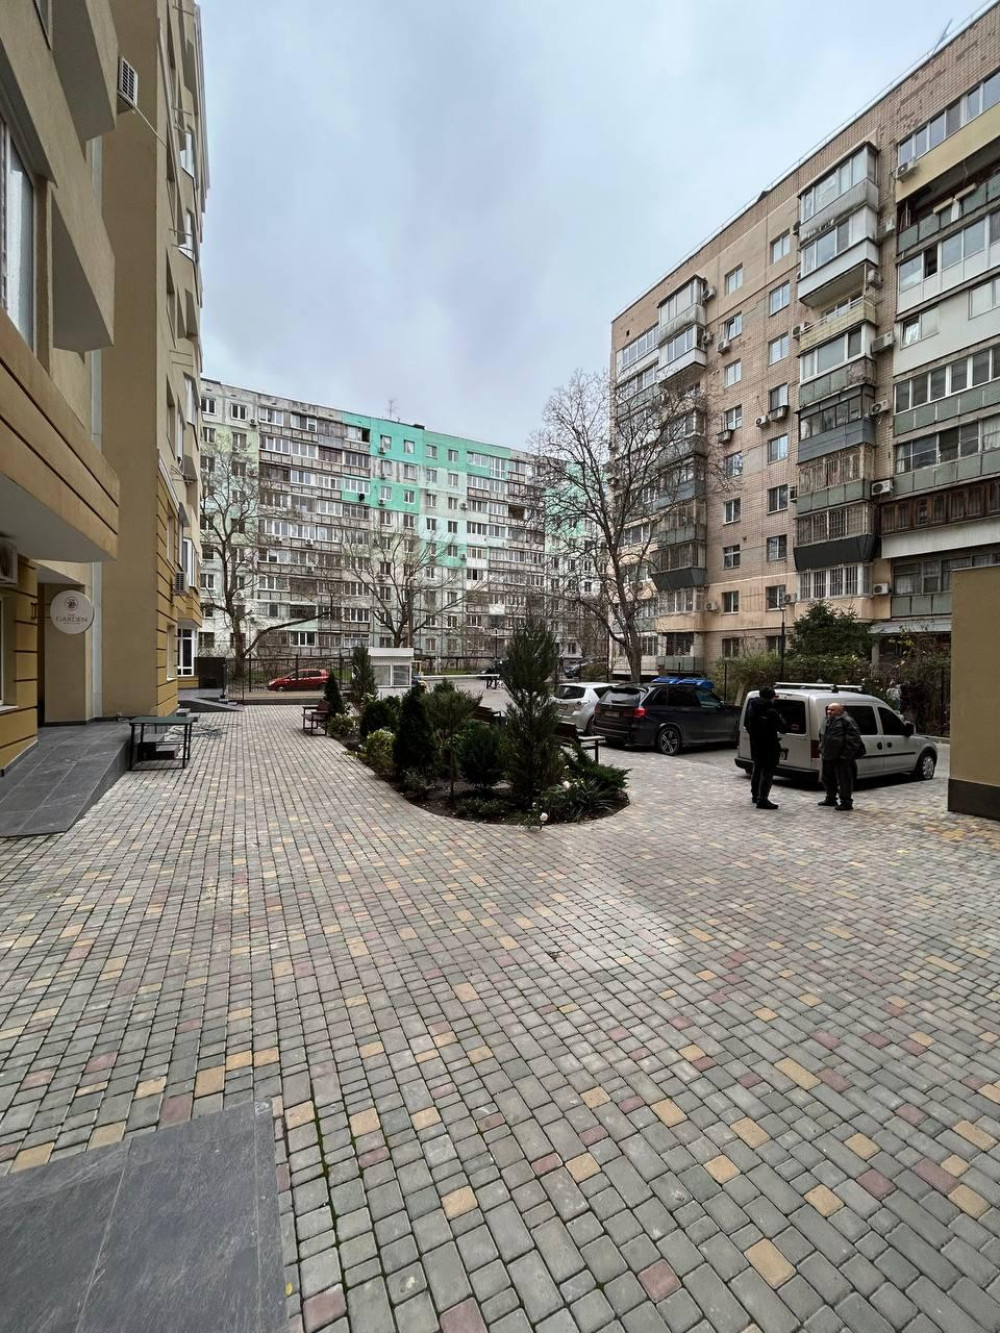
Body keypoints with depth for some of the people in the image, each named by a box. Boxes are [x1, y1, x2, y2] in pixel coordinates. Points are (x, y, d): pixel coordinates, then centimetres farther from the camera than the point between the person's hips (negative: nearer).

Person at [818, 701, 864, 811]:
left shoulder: (846, 721, -13)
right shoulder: (828, 721, 15)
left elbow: (854, 738, -18)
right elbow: (822, 737, 24)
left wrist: (847, 754, -20)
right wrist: (821, 751, 19)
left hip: (841, 758, -9)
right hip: (828, 757, 9)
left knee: (844, 780, -2)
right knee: (827, 778, 18)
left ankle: (846, 802, 7)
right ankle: (830, 799, 31)